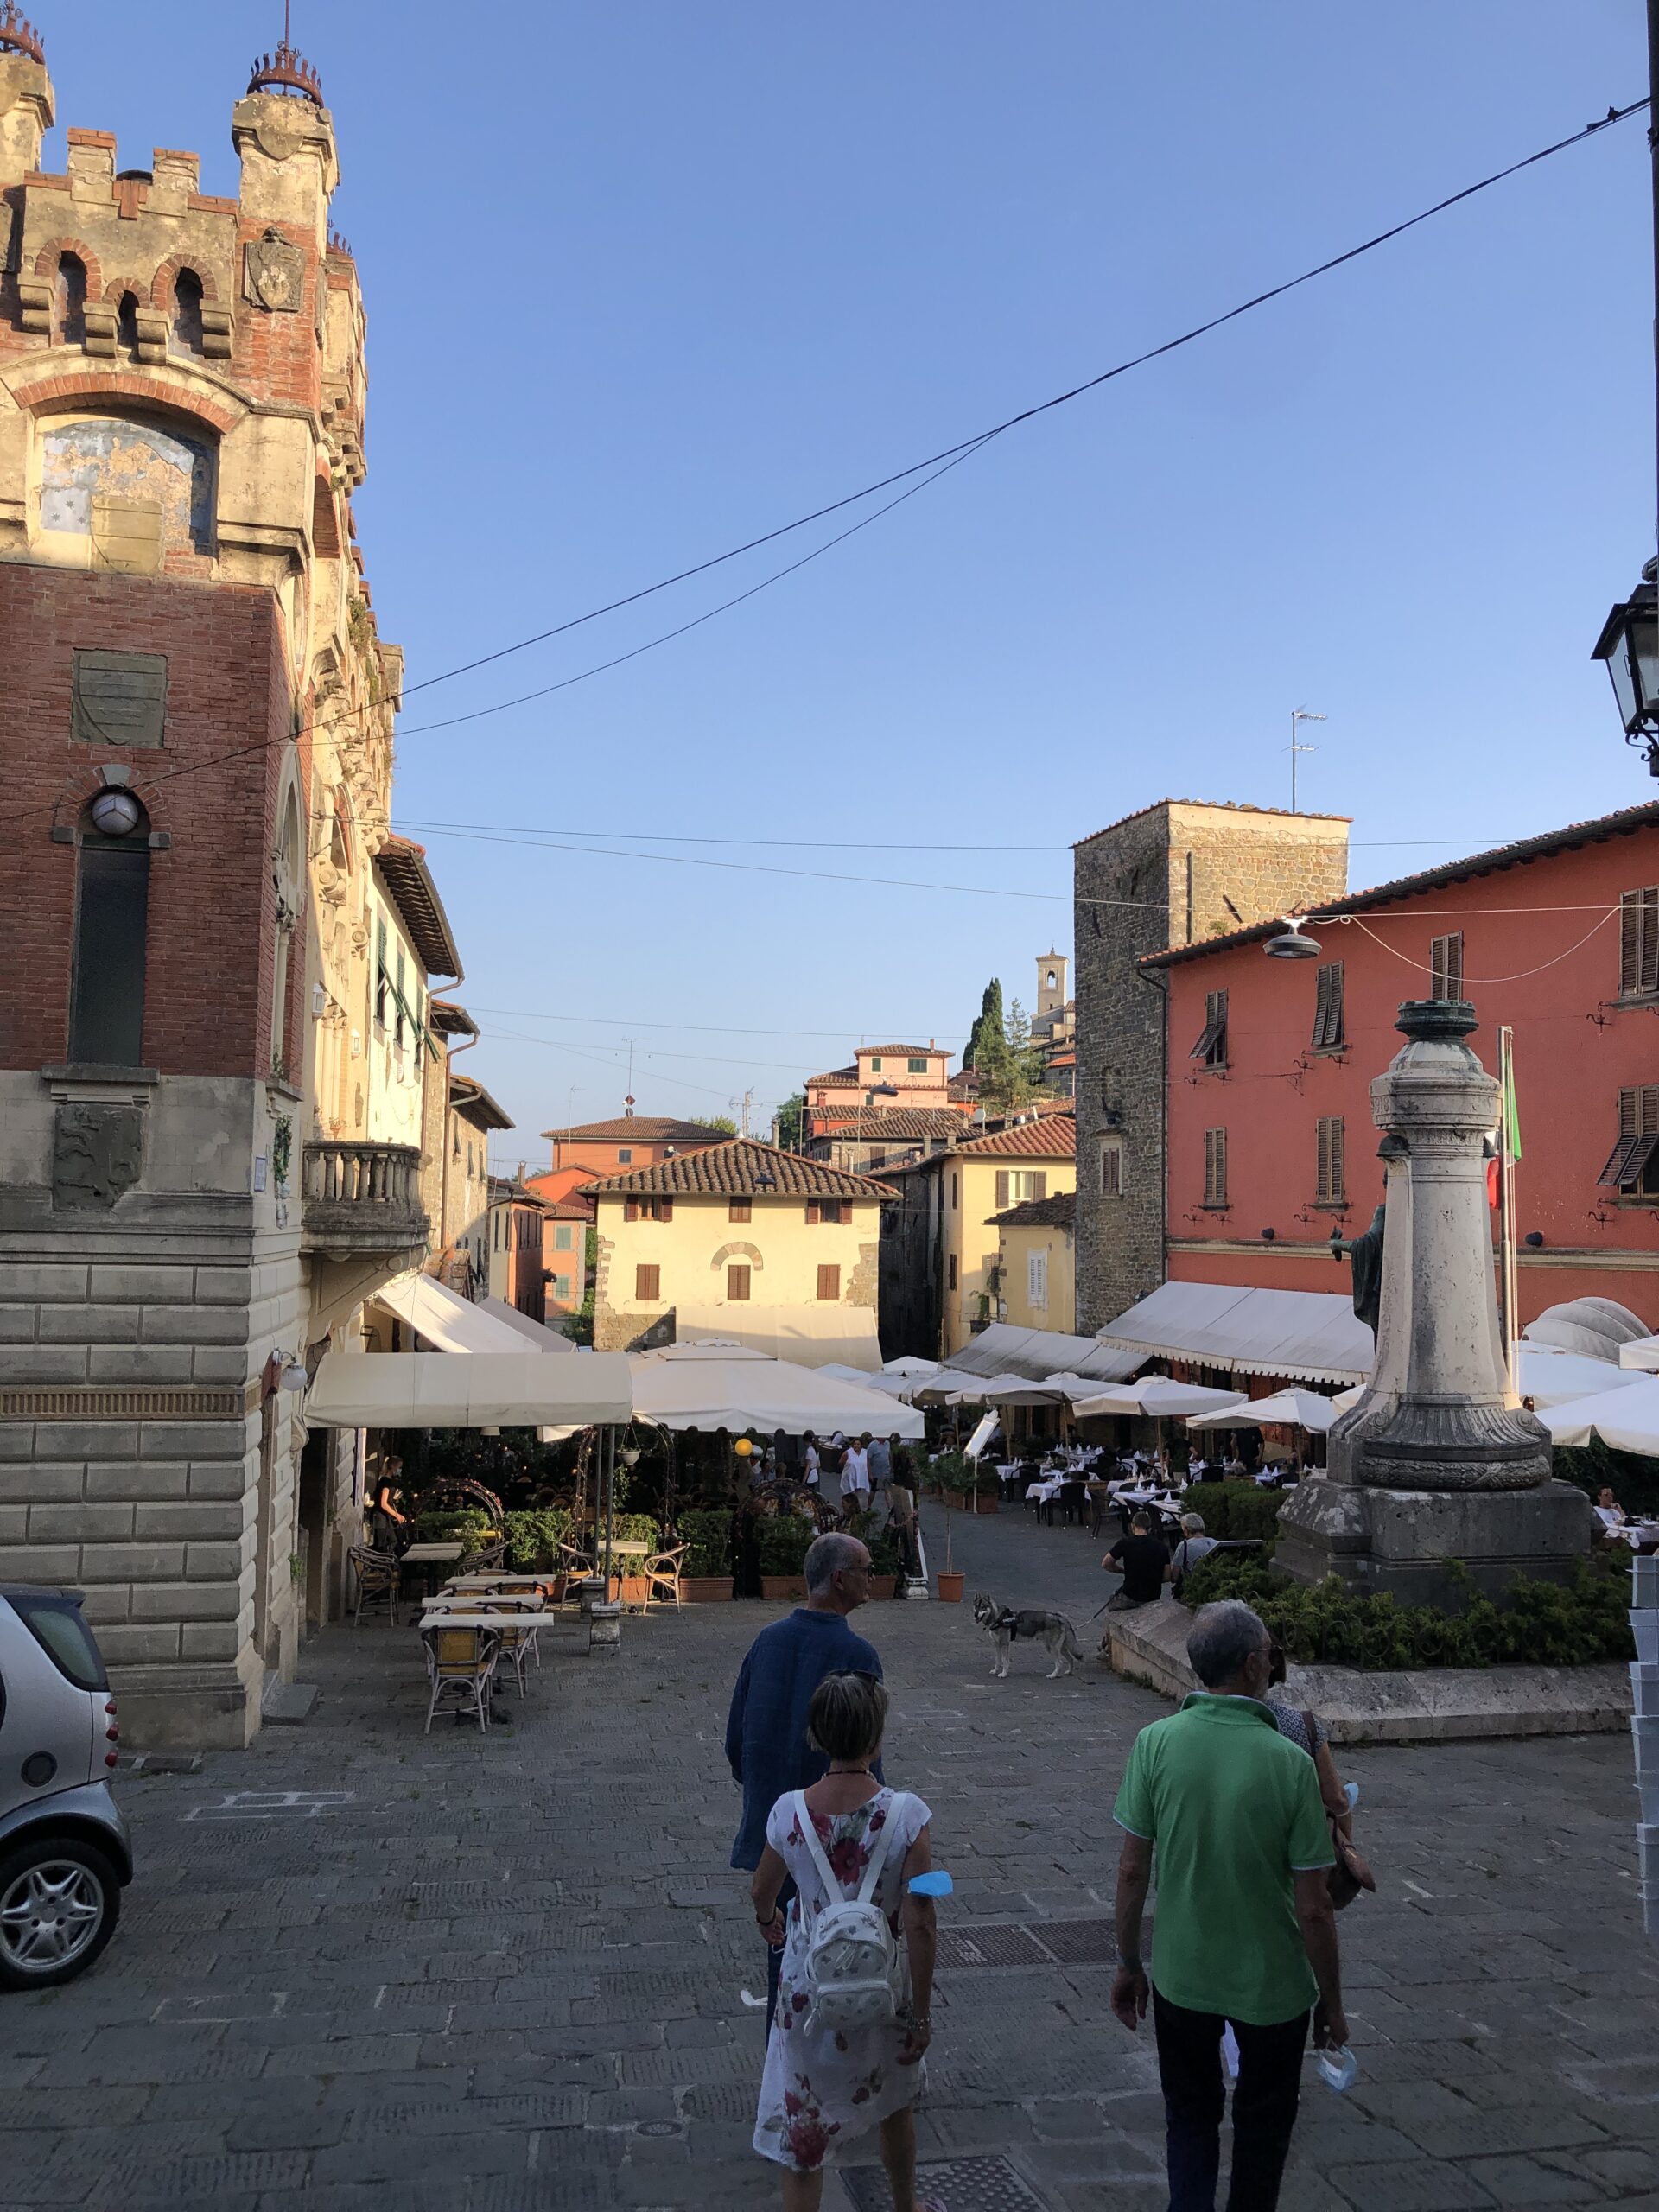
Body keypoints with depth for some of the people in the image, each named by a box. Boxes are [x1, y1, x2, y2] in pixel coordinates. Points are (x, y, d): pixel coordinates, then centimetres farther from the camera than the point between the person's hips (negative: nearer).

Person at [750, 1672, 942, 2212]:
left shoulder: (789, 1812, -15)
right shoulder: (906, 1814, -22)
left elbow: (762, 1894, 3)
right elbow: (918, 1924, -18)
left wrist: (769, 1920, 27)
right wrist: (921, 2014, -5)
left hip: (808, 1991, 0)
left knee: (802, 2139, 14)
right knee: (894, 2106, 29)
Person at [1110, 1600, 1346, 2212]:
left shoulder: (1156, 1742, -16)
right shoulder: (1289, 1763, -22)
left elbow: (1132, 1871, -9)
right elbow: (1313, 1907, -15)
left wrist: (1128, 1965, 6)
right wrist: (1332, 2002, 0)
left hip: (1181, 1976, 2)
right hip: (1273, 1984, -1)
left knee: (1190, 2117, 24)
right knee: (1262, 2127, 25)